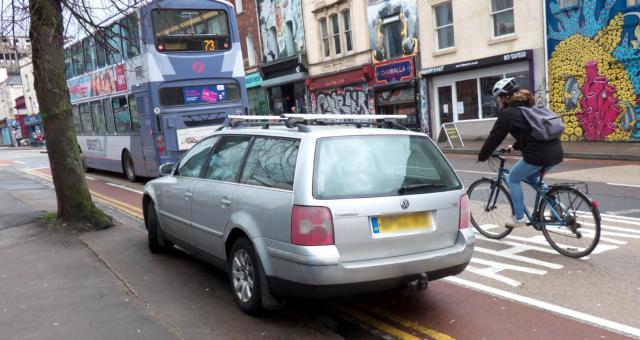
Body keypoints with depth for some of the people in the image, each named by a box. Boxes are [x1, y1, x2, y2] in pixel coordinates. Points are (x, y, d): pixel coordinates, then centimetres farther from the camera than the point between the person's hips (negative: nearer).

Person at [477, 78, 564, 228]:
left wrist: (482, 157, 13)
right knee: (531, 176, 31)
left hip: (538, 154, -8)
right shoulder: (528, 107, 22)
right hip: (556, 151, 8)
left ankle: (519, 217, 14)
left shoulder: (507, 113, -3)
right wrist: (515, 146, 45)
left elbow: (494, 138, 1)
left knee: (513, 179, 14)